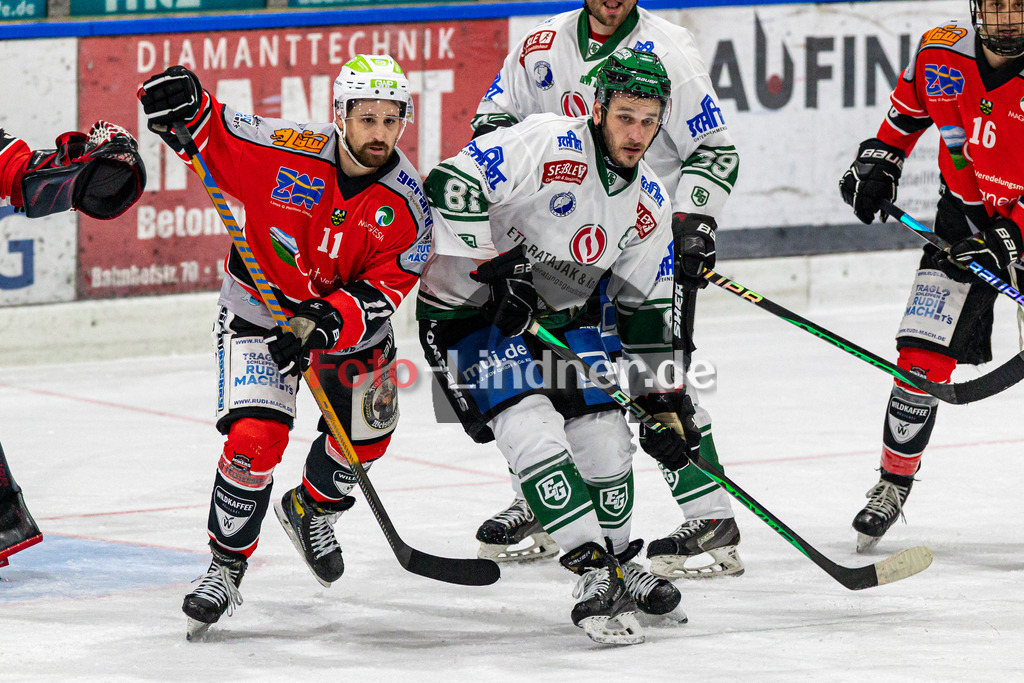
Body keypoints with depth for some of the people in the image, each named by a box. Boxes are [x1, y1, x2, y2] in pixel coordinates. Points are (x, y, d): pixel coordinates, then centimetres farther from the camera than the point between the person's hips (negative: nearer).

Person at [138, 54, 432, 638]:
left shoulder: (407, 202, -19)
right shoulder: (286, 151, -25)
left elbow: (383, 289, -22)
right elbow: (210, 135, -16)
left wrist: (330, 323, -39)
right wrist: (185, 106, -39)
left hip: (350, 318, 3)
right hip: (260, 311, -3)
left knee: (365, 435, 12)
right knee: (255, 437, -18)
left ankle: (310, 510, 45)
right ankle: (226, 567, -2)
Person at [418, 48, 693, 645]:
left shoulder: (649, 206, 0)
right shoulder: (548, 144, -23)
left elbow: (645, 309, 8)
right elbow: (451, 186, -29)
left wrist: (664, 398, 4)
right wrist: (494, 268, -29)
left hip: (557, 315, 7)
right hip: (468, 311, -7)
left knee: (607, 435, 2)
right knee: (533, 428, -22)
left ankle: (618, 562, 26)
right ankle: (596, 573, -20)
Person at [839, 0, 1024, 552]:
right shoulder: (941, 52, -10)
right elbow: (908, 107, 15)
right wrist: (879, 160, 10)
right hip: (965, 213, 3)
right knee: (924, 354, -6)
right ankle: (894, 484, 10)